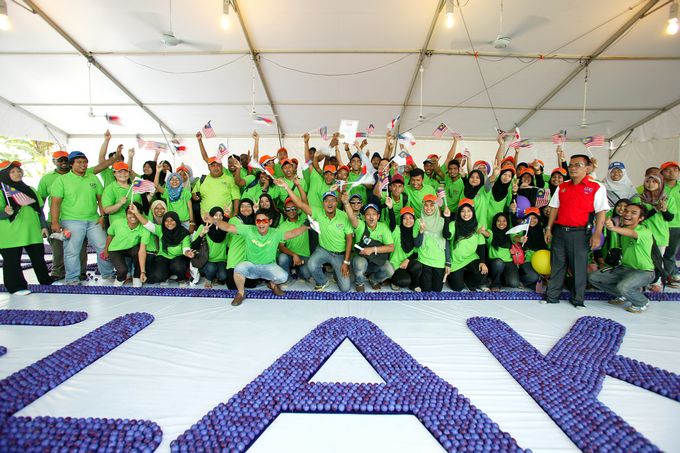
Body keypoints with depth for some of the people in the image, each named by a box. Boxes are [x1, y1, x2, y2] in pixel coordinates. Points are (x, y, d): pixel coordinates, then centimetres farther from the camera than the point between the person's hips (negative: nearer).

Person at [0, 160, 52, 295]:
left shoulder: (30, 189, 14)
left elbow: (40, 209, 16)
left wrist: (44, 226, 11)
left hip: (33, 232, 5)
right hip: (11, 235, -5)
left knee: (39, 259, 13)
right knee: (12, 261, 2)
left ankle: (46, 281, 26)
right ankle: (16, 287, 13)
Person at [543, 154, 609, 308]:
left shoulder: (596, 187, -2)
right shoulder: (562, 187, 11)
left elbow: (601, 212, -6)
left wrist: (597, 234, -14)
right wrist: (549, 229, 9)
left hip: (580, 233, -4)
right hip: (559, 231, 4)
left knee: (579, 266, 4)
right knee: (557, 264, 8)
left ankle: (578, 299, 17)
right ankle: (552, 296, 16)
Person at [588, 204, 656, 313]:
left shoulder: (645, 232, -21)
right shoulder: (622, 229, 5)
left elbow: (632, 233, -45)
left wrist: (613, 228, -62)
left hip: (643, 271, -7)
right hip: (625, 267, 7)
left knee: (623, 286, -35)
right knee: (593, 277, -6)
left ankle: (642, 302, 0)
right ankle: (624, 295, 14)